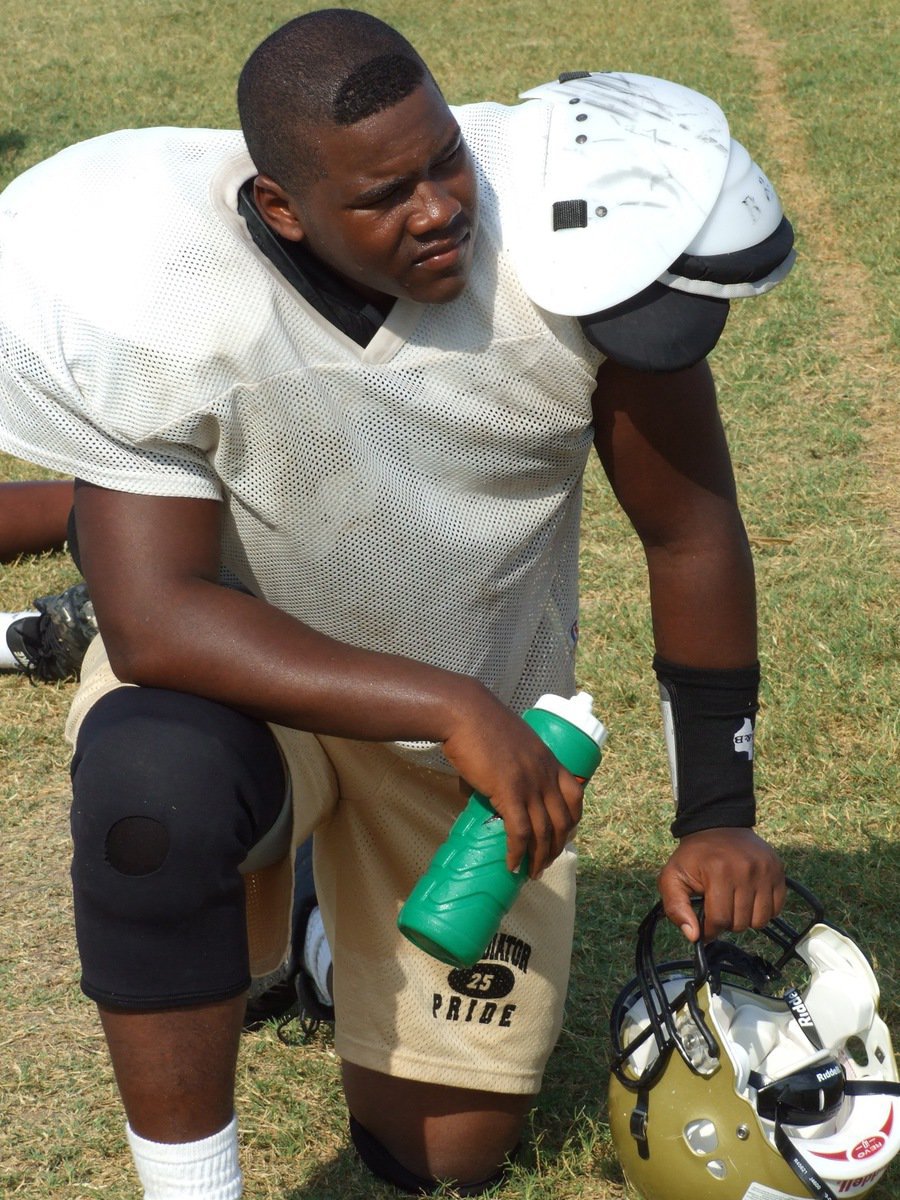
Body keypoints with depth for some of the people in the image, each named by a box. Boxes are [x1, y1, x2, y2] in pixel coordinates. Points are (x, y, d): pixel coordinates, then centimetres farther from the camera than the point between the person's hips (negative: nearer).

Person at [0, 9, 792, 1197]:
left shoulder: (565, 237, -25)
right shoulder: (156, 302, -28)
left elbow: (691, 534, -13)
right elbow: (157, 619, -31)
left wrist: (719, 819, -10)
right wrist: (450, 710, -37)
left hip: (484, 719, 2)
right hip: (240, 677, -2)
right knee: (153, 781, -40)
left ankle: (357, 943, 41)